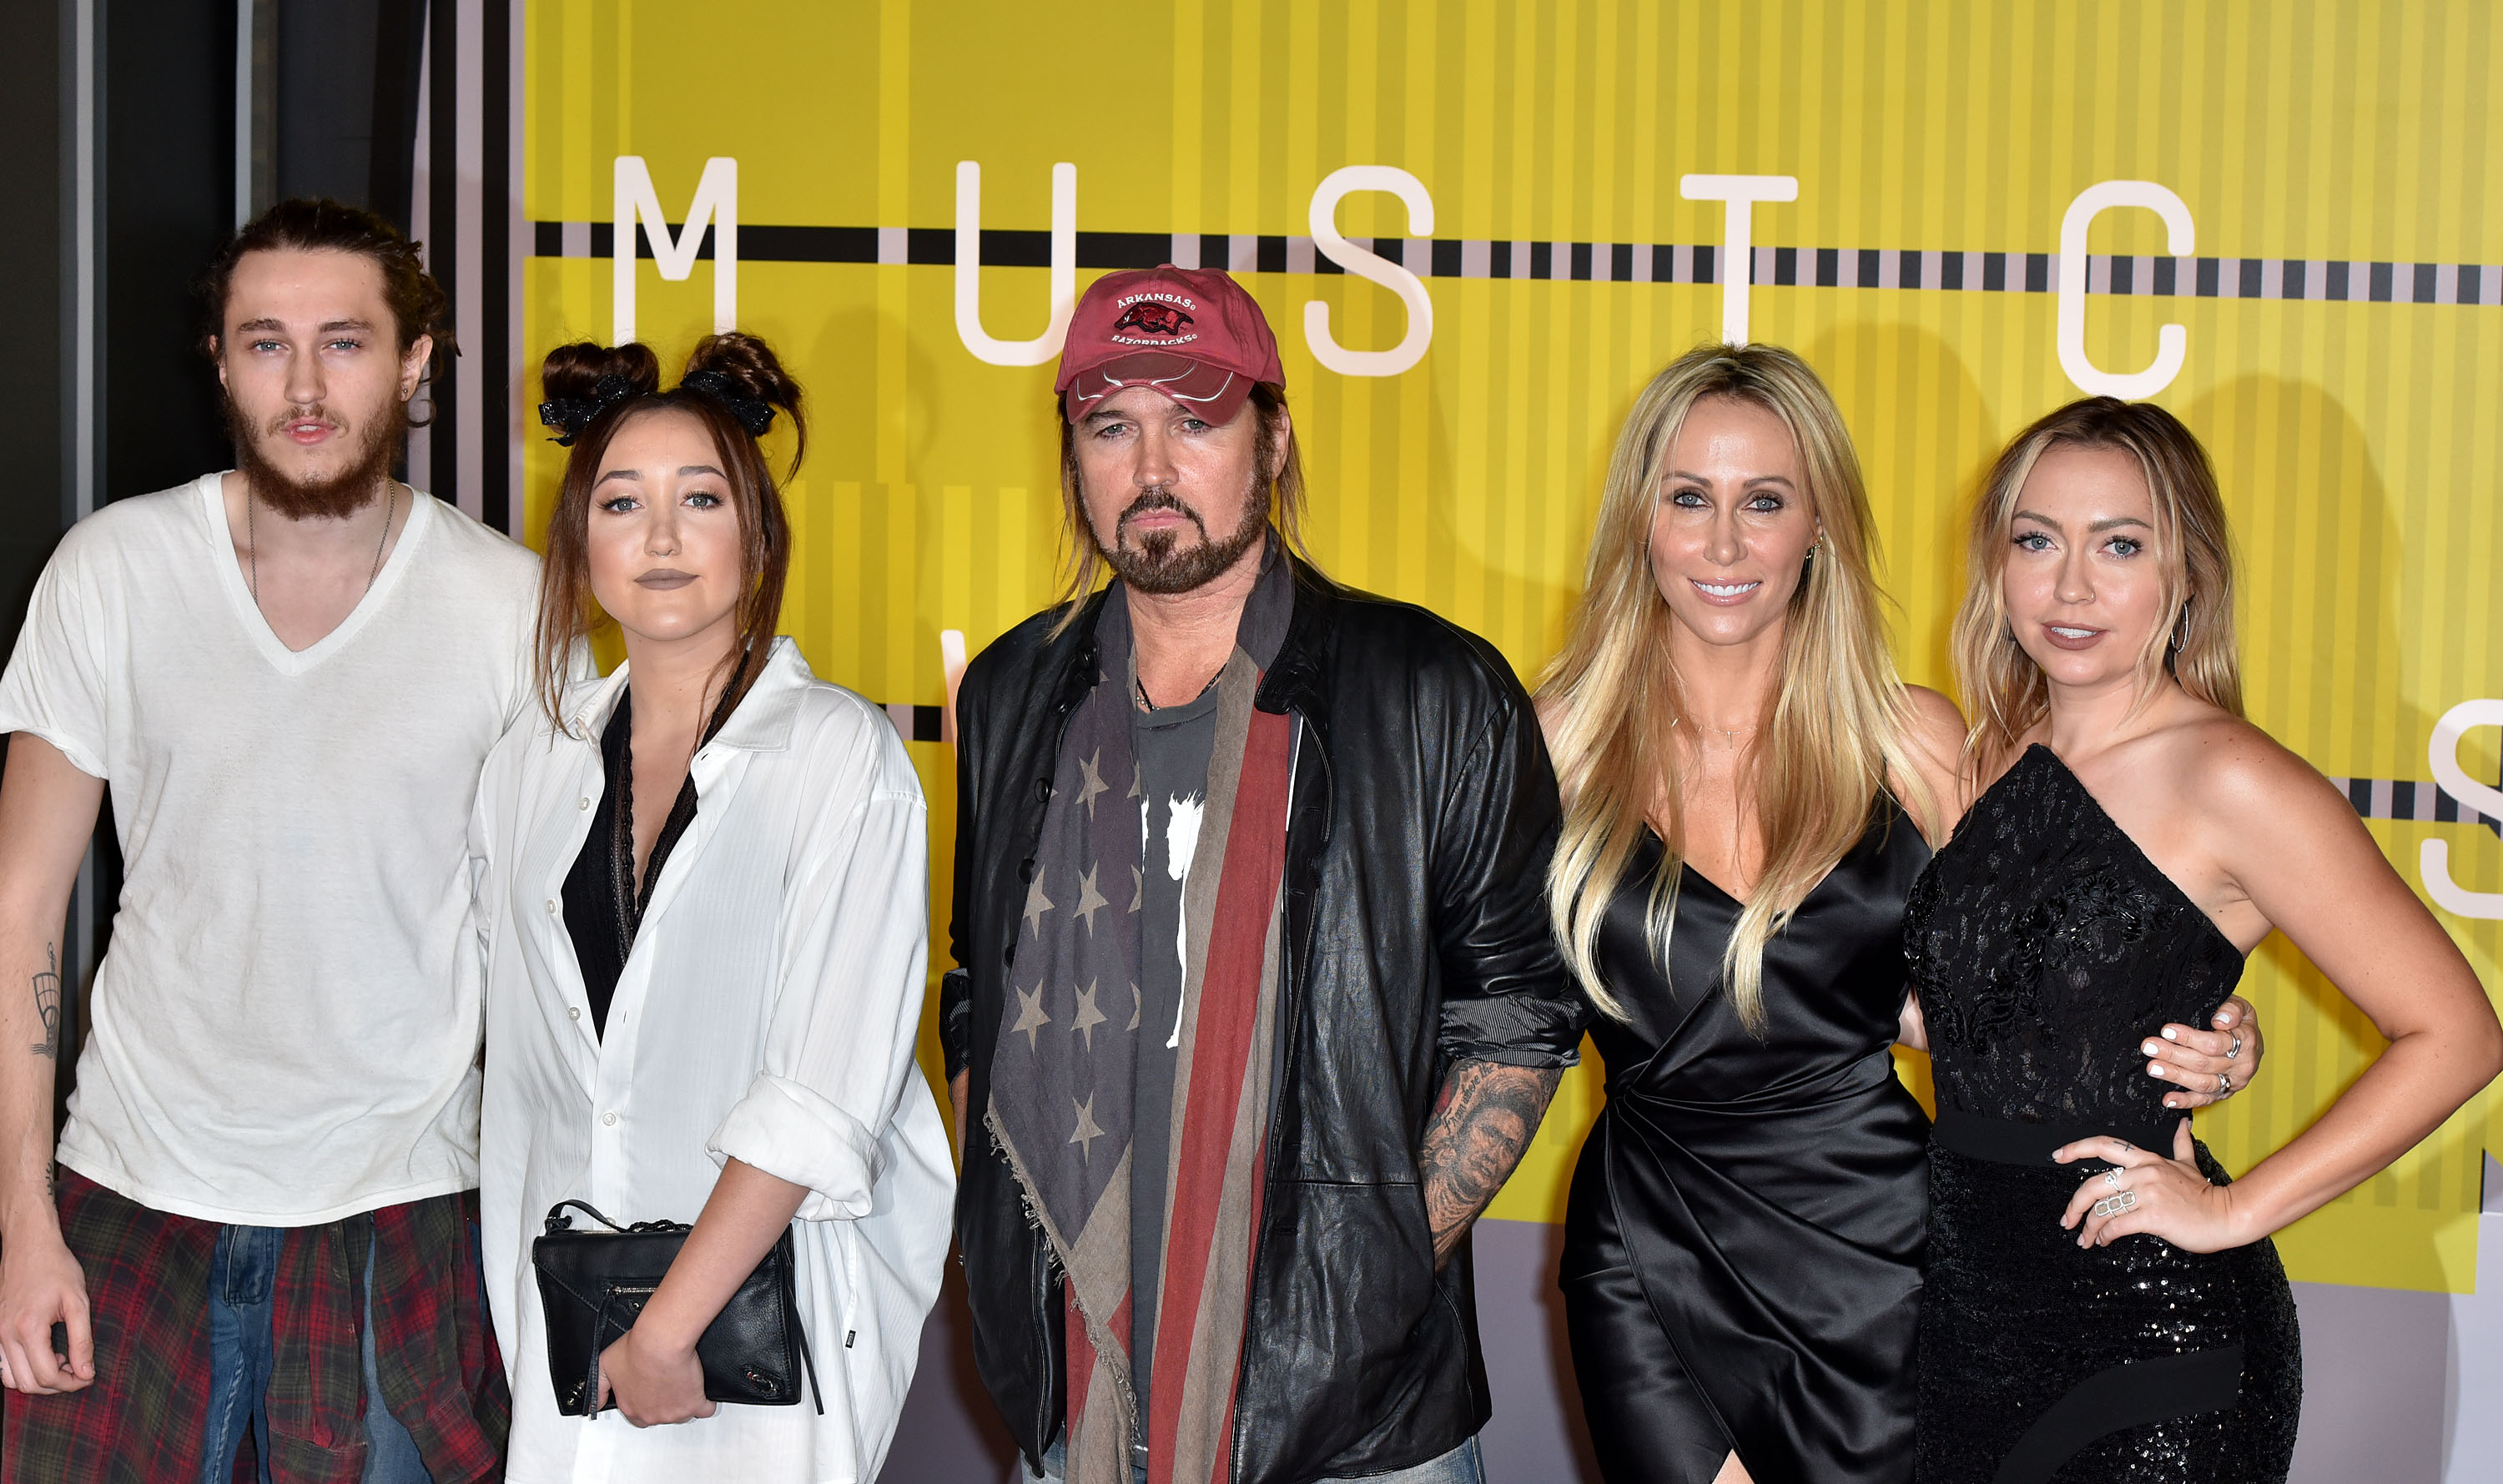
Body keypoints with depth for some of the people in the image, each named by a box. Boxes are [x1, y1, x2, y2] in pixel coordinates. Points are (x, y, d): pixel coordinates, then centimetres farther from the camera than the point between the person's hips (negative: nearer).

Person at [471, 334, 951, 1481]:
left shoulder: (843, 759, -10)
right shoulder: (535, 763, 6)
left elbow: (824, 1096, -16)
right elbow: (517, 1059, 13)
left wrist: (668, 1327, -17)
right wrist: (522, 1304, 11)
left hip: (771, 1298, -4)